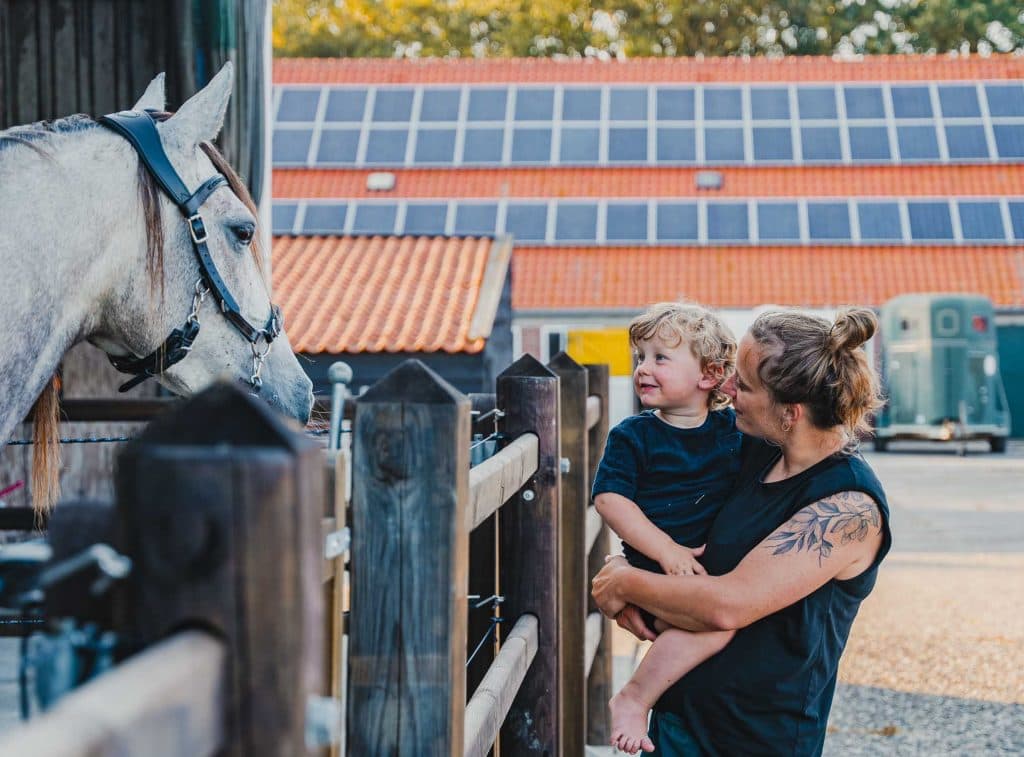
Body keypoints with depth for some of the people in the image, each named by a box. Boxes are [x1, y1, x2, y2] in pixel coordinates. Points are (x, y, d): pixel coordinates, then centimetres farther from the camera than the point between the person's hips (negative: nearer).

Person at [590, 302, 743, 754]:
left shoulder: (734, 429, 8)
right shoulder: (632, 436, -3)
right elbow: (609, 499, -11)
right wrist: (667, 551, -19)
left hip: (718, 564, 6)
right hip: (658, 575, -6)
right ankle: (632, 699, -17)